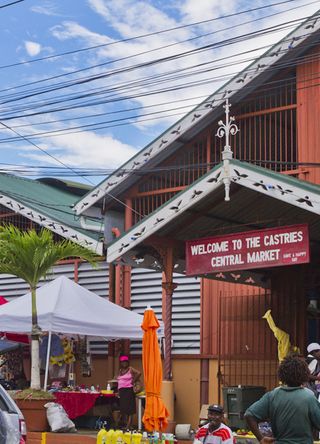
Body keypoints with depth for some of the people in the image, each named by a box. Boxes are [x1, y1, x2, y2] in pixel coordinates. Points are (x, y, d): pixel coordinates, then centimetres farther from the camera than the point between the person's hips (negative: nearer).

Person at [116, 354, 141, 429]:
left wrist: (134, 381, -10)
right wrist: (118, 391, 11)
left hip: (128, 391, -7)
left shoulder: (130, 369, -4)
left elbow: (138, 373, -19)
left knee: (129, 409, -7)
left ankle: (128, 426, -9)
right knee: (123, 409, 6)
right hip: (121, 391, 7)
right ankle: (125, 424, 11)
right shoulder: (120, 371, 16)